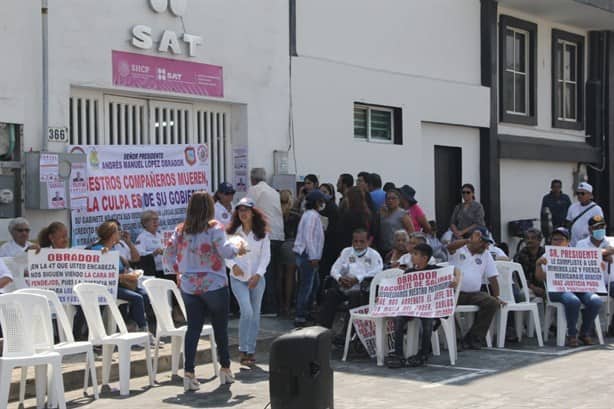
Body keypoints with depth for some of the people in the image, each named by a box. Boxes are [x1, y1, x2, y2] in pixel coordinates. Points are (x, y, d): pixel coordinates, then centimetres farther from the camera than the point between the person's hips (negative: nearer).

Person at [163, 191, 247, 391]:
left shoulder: (180, 230, 5)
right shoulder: (214, 228, -9)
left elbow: (168, 256, 5)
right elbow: (225, 251, -18)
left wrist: (180, 270, 18)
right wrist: (238, 249, 1)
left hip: (189, 286, 4)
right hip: (214, 285, -4)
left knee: (193, 328, 5)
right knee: (220, 327, 10)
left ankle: (188, 373, -2)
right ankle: (225, 369, 22)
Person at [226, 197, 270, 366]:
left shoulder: (262, 233, 1)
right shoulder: (232, 232, -1)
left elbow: (266, 255, 0)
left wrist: (258, 274, -11)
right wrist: (233, 265, -18)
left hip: (256, 278, 2)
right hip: (238, 278, -2)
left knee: (255, 314, 7)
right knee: (247, 311, -17)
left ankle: (251, 351, 18)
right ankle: (243, 349, -6)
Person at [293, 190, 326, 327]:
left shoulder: (311, 214, 18)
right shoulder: (312, 215, -14)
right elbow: (308, 237, -20)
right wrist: (313, 257, -20)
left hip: (306, 255, 11)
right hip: (308, 255, -11)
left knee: (314, 284, 18)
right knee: (306, 287, -8)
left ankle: (305, 312, 25)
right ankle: (299, 317, -6)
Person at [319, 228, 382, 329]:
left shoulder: (374, 255, 6)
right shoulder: (346, 252, 19)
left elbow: (377, 272, -12)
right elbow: (334, 269, 11)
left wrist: (357, 279, -24)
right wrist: (340, 278, -14)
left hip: (362, 289, -4)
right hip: (343, 287, 4)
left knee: (355, 296, -35)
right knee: (330, 294, -23)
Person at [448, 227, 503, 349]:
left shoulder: (486, 255, 15)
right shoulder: (458, 249, 2)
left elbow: (492, 277, 13)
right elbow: (450, 247, -24)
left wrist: (497, 297, 5)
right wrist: (469, 240, -37)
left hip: (474, 293, 4)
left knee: (492, 303, -21)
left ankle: (474, 339, -14)